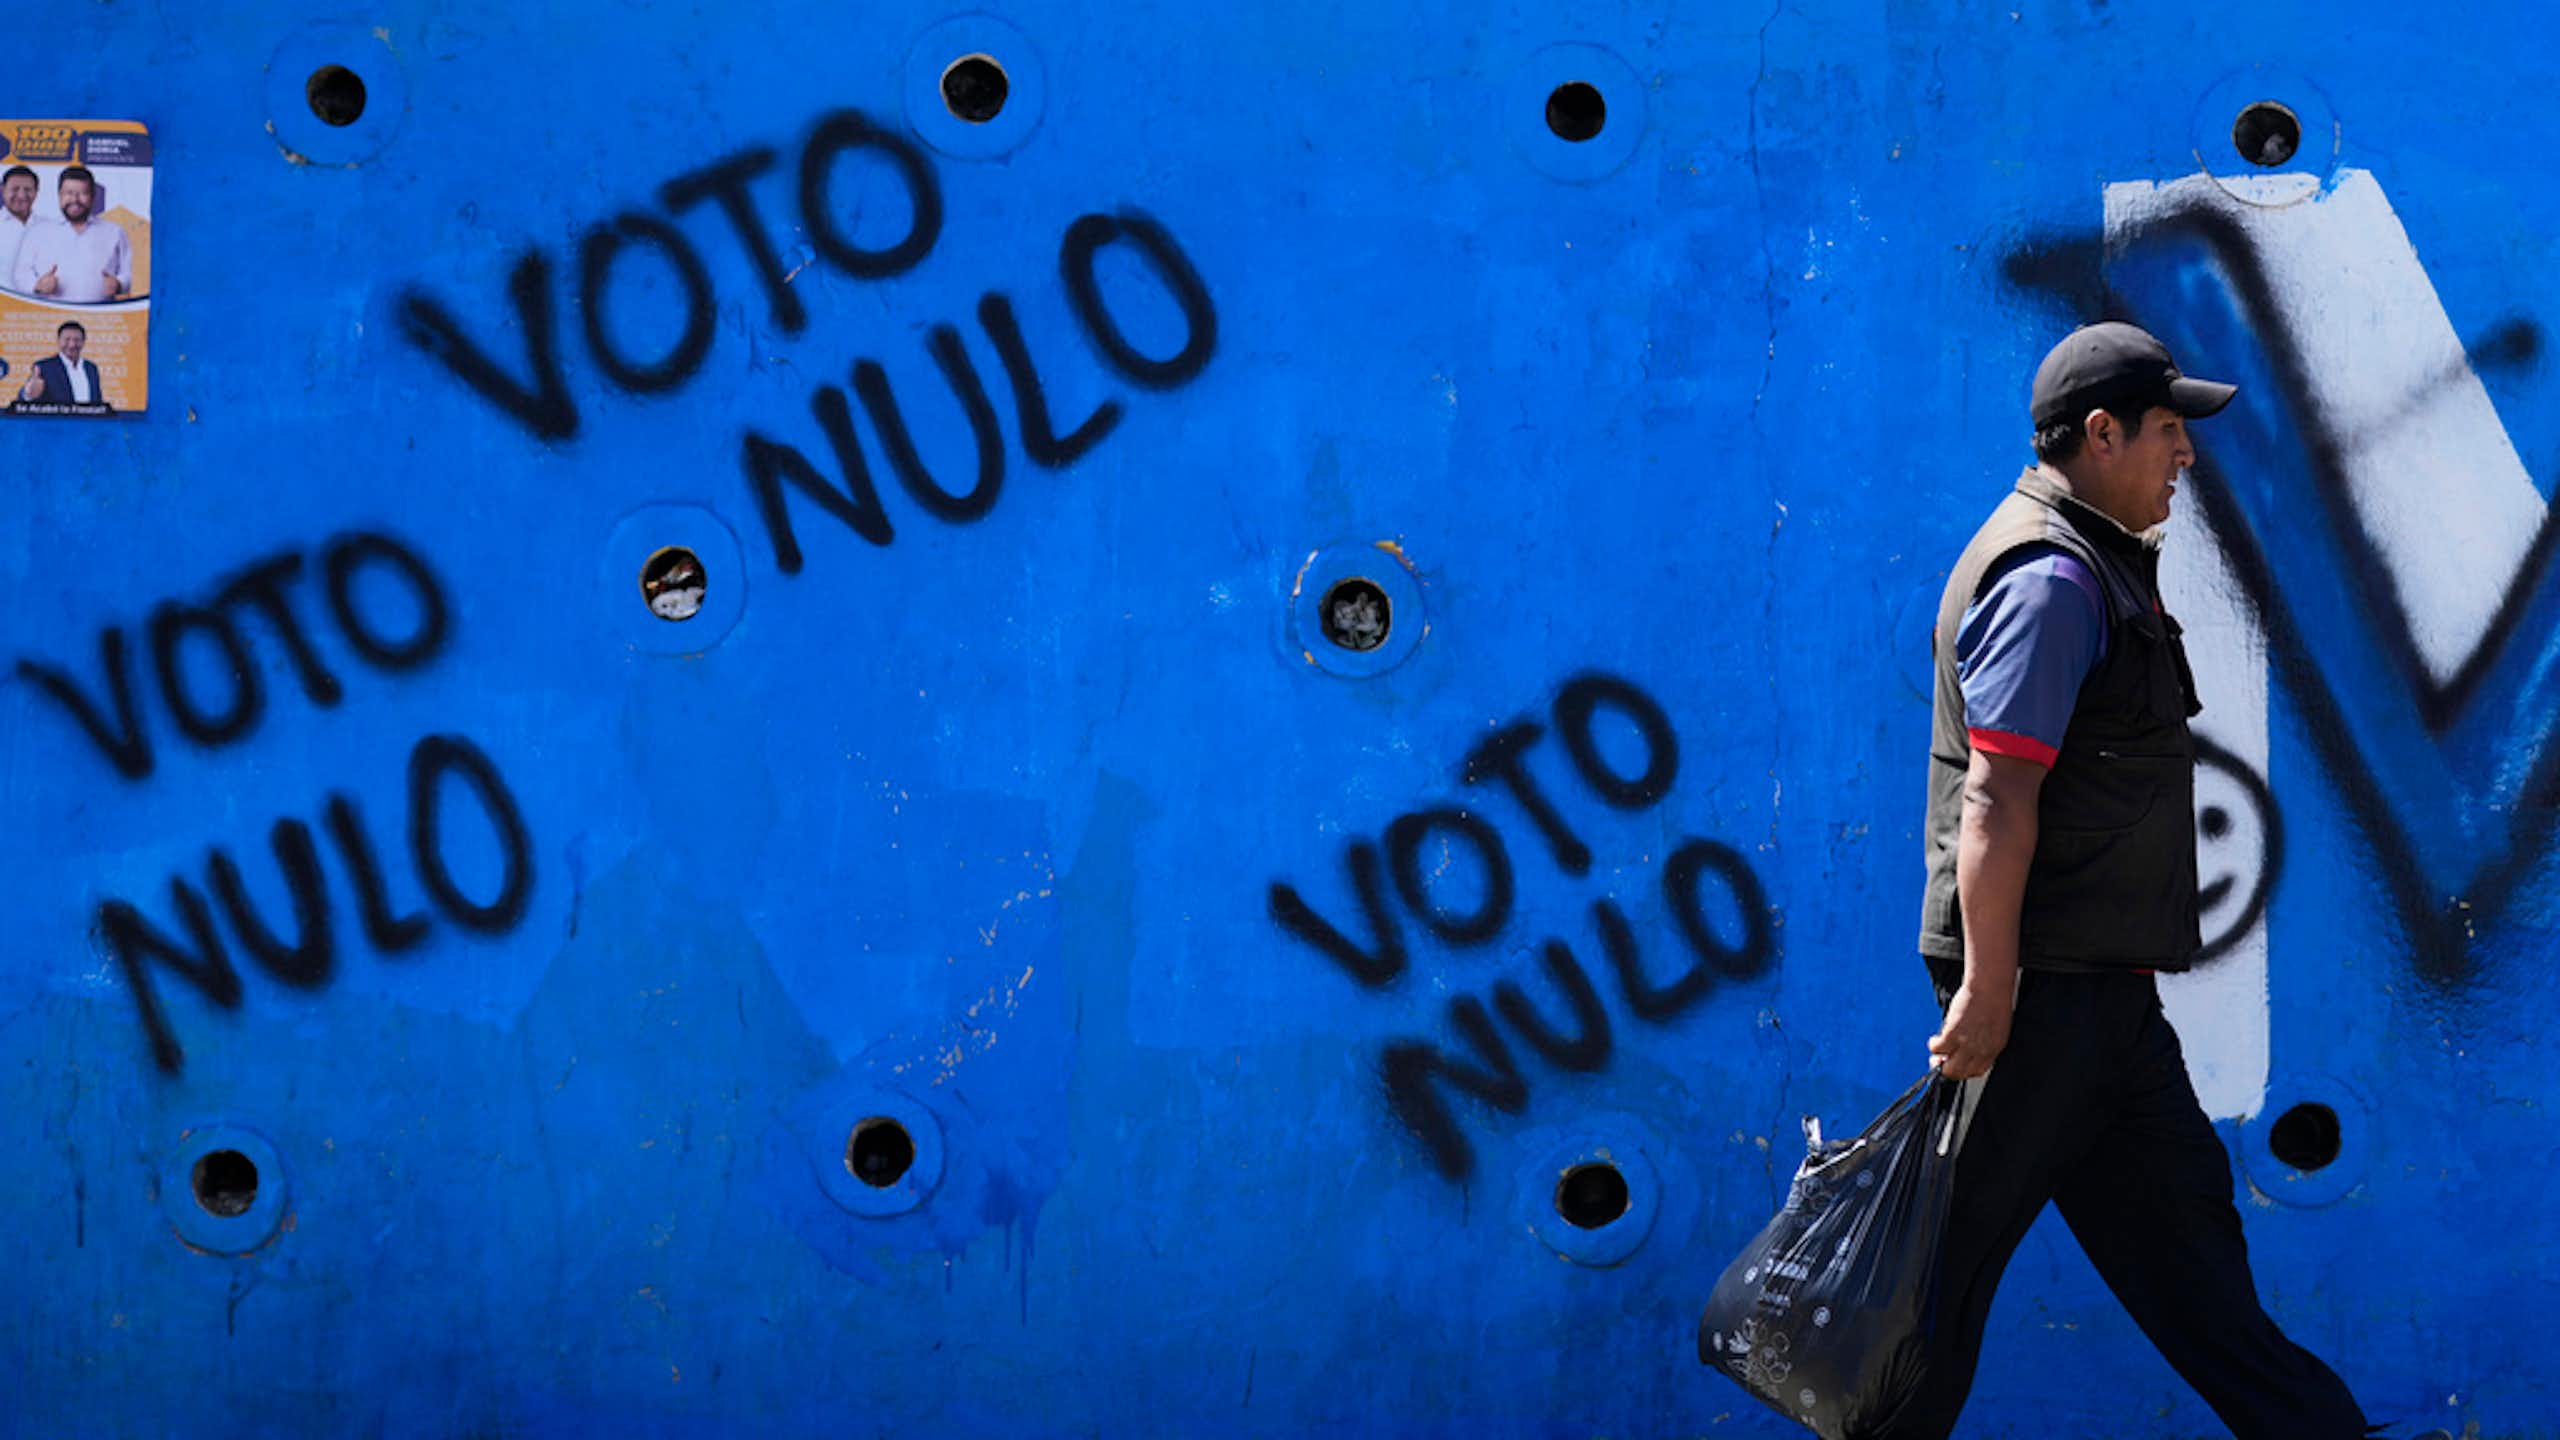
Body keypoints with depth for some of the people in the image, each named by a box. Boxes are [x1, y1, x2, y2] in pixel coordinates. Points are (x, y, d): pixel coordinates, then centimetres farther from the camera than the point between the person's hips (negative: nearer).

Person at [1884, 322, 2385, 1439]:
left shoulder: (2097, 566, 17)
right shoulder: (2051, 576, -16)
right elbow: (1995, 798, -22)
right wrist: (1986, 992, -25)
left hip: (2098, 981, 10)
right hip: (2038, 977, -10)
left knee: (2176, 1203, 12)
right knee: (1957, 1243, -3)